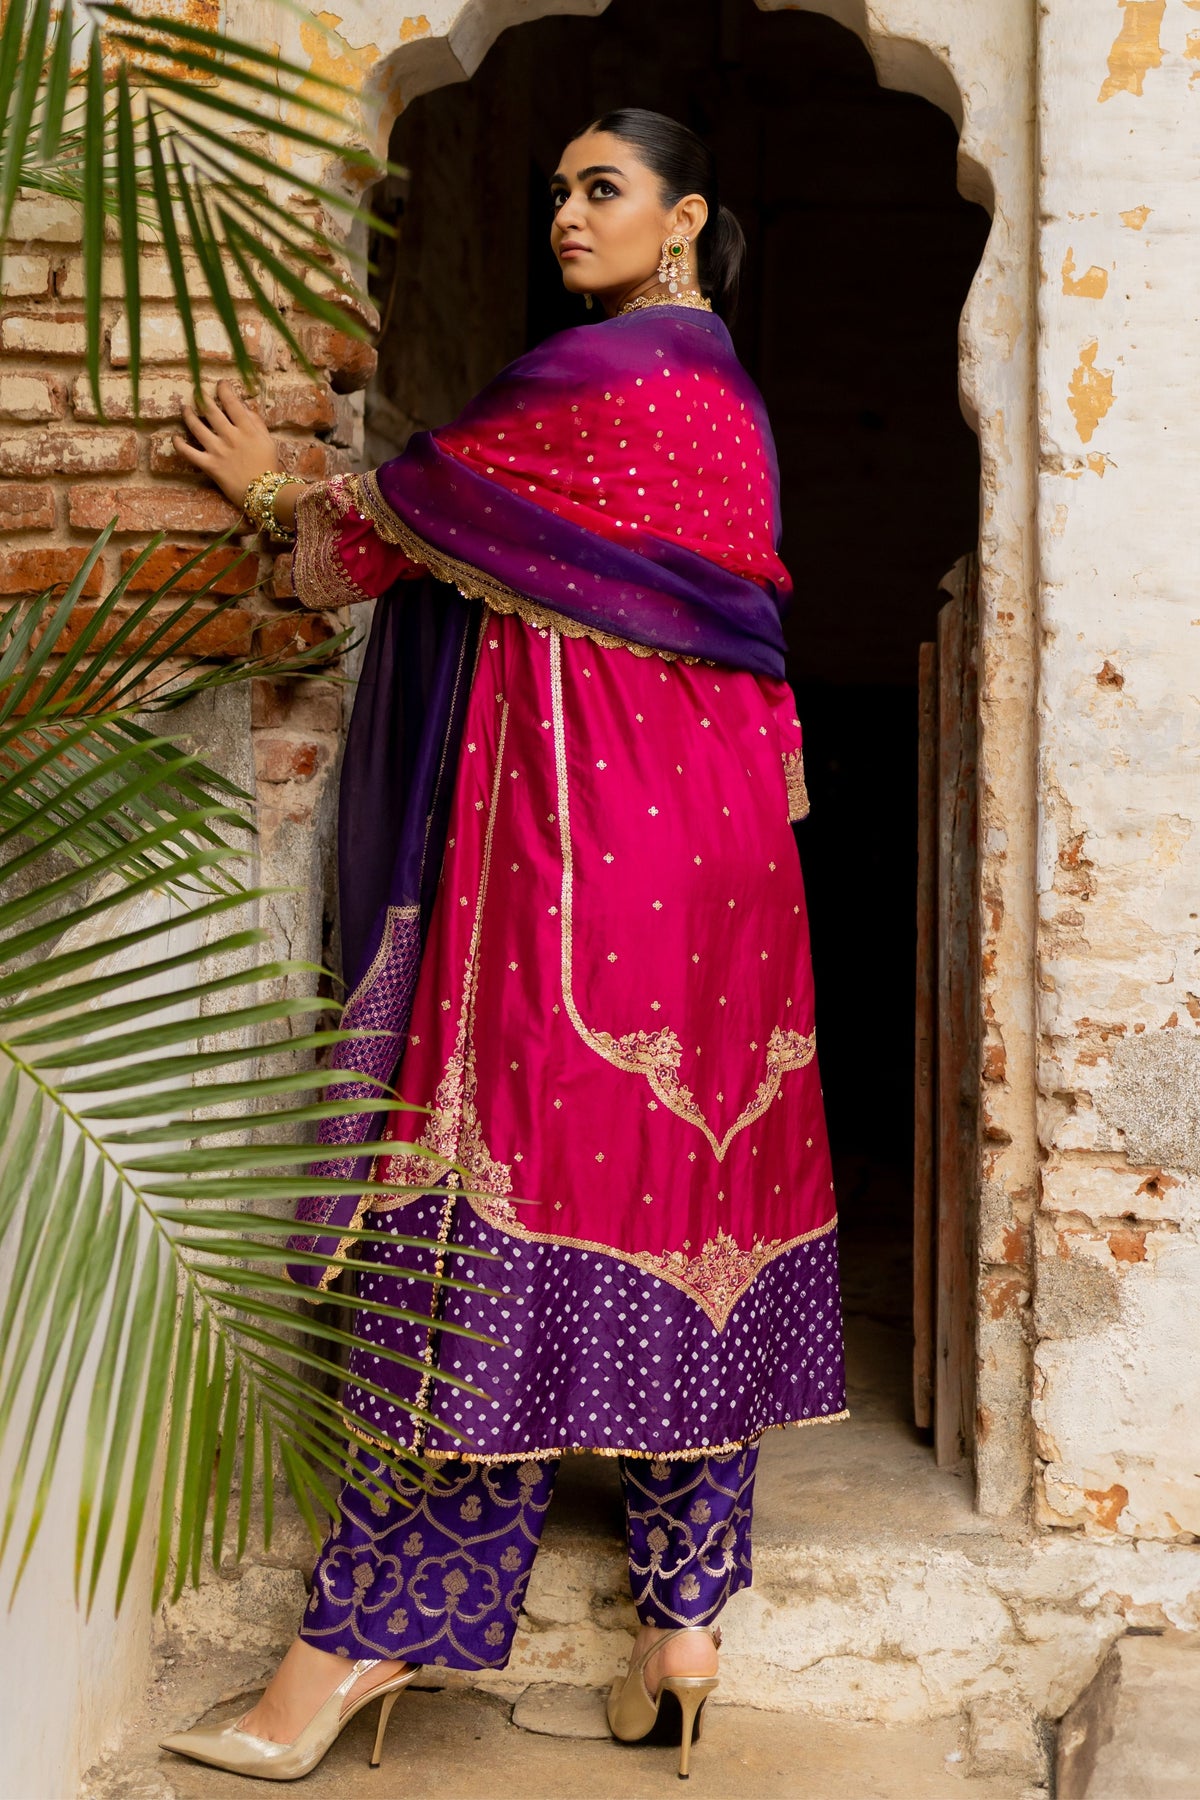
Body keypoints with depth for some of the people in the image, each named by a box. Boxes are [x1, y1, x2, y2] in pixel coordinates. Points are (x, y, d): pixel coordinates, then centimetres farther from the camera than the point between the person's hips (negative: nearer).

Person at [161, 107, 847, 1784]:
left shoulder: (599, 380, -9)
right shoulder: (724, 392, 19)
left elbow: (398, 520, -2)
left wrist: (272, 487, 17)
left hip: (582, 836, -9)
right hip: (714, 830, 10)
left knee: (510, 1215, -6)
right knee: (690, 1201, 8)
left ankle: (362, 1639, 5)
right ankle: (683, 1629, 16)